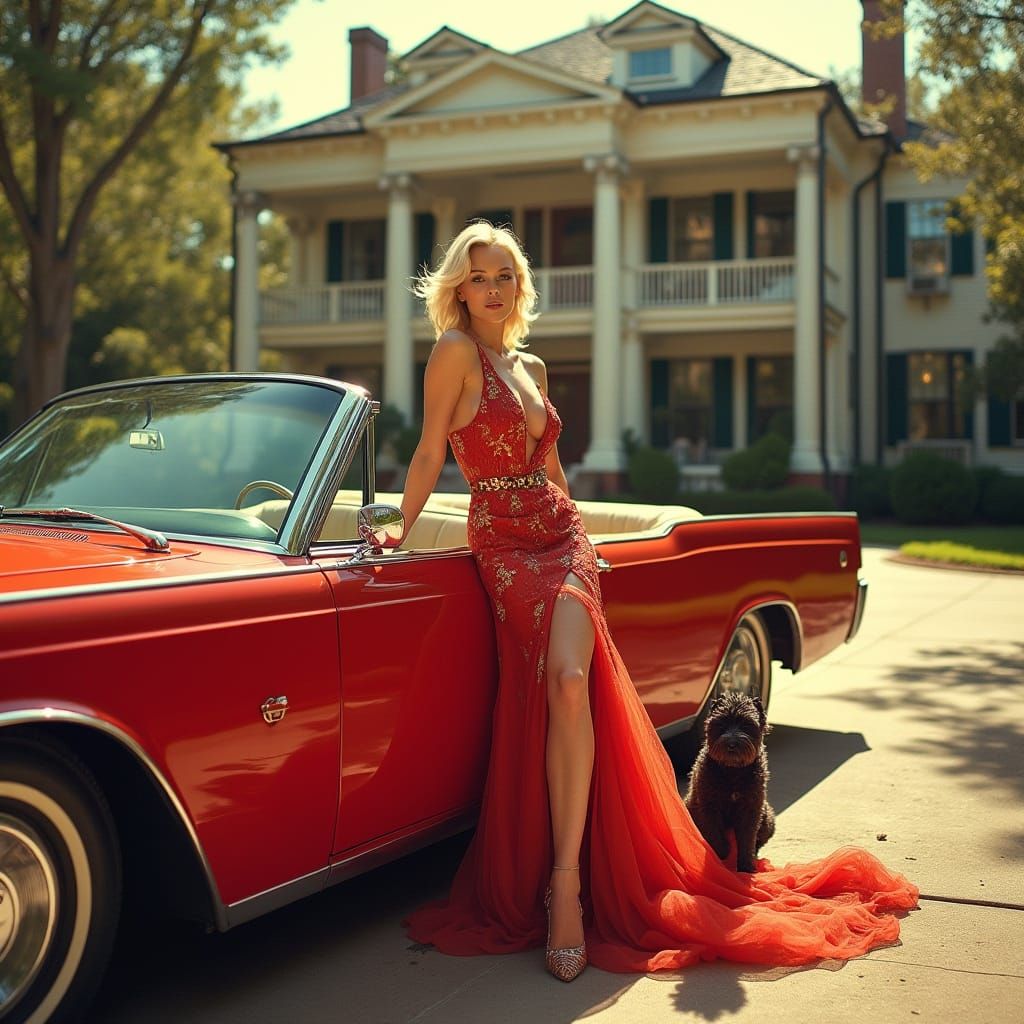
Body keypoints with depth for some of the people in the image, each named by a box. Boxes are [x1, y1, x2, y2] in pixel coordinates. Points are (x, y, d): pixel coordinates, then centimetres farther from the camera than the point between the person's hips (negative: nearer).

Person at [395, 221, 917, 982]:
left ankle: (566, 880, -15)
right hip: (504, 544, -4)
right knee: (557, 689, -21)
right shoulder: (458, 350, -2)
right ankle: (565, 885, -10)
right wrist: (402, 531, -6)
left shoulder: (533, 367, 17)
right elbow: (431, 453, -3)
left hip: (562, 535, 4)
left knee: (571, 681, -21)